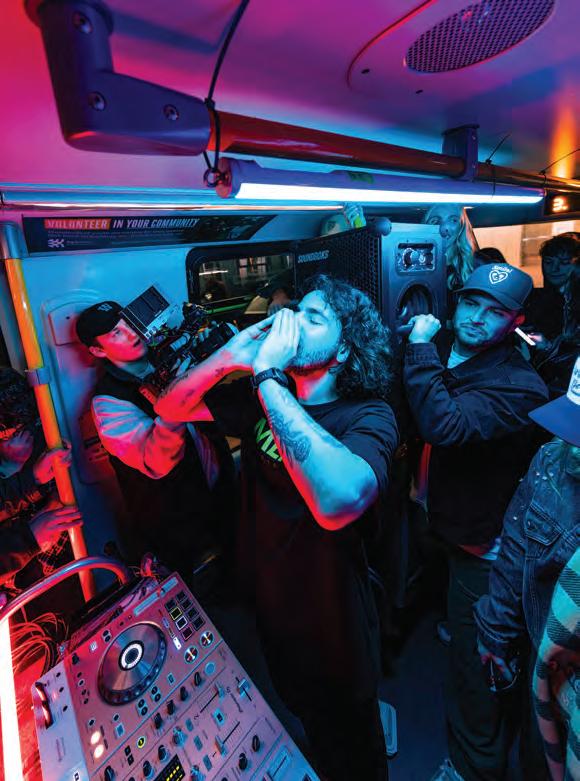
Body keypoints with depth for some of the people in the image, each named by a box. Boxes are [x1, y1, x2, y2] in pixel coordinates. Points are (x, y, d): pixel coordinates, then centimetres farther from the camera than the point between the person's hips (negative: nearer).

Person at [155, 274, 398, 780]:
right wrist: (232, 355, -25)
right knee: (302, 709, 35)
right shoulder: (261, 398, -9)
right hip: (268, 601, 6)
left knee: (350, 736, 25)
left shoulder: (368, 415, -27)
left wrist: (267, 376, -41)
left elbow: (338, 503, -47)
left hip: (332, 615, -5)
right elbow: (171, 409, -8)